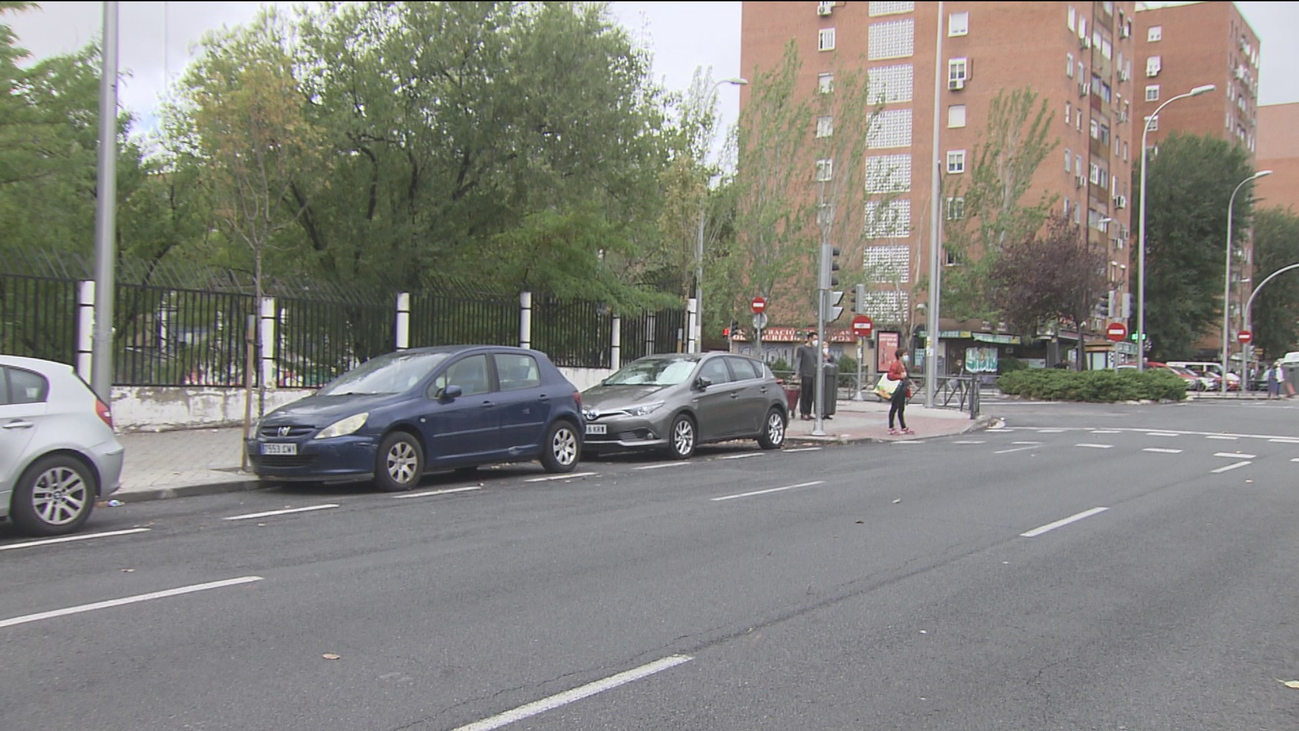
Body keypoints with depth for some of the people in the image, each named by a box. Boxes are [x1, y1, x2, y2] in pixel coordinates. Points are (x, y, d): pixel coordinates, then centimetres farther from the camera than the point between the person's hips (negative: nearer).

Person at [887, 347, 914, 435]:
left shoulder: (904, 365, 16)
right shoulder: (895, 365, -14)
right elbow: (890, 375, -24)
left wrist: (907, 381, 16)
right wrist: (900, 376, -26)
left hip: (903, 390, 10)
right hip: (897, 390, -10)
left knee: (901, 409, 14)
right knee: (894, 408, -4)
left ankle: (904, 428, 21)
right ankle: (890, 428, 2)